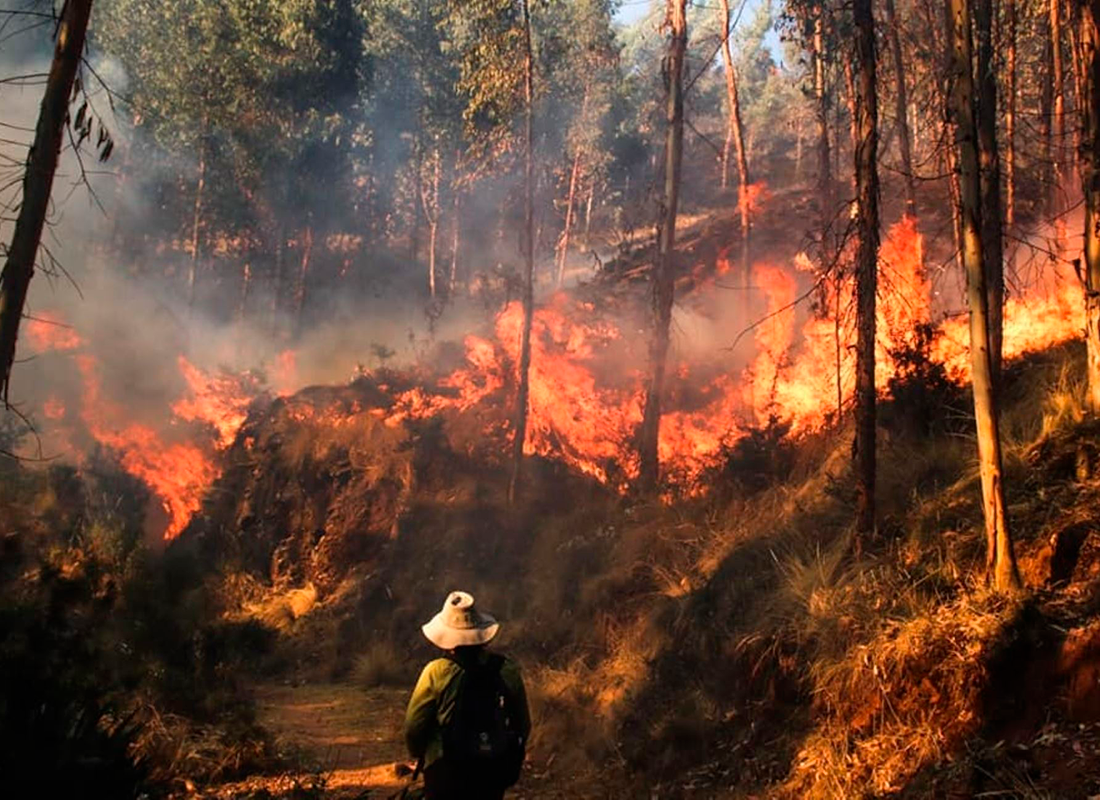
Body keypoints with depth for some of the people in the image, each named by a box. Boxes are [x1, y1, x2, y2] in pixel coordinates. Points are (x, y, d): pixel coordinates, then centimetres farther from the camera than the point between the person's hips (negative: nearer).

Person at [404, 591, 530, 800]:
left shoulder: (436, 673, -16)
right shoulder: (508, 671, -8)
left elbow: (414, 726, -8)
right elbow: (523, 725, 3)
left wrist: (419, 755, 12)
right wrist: (512, 762, 19)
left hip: (446, 770, -3)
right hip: (493, 771, 3)